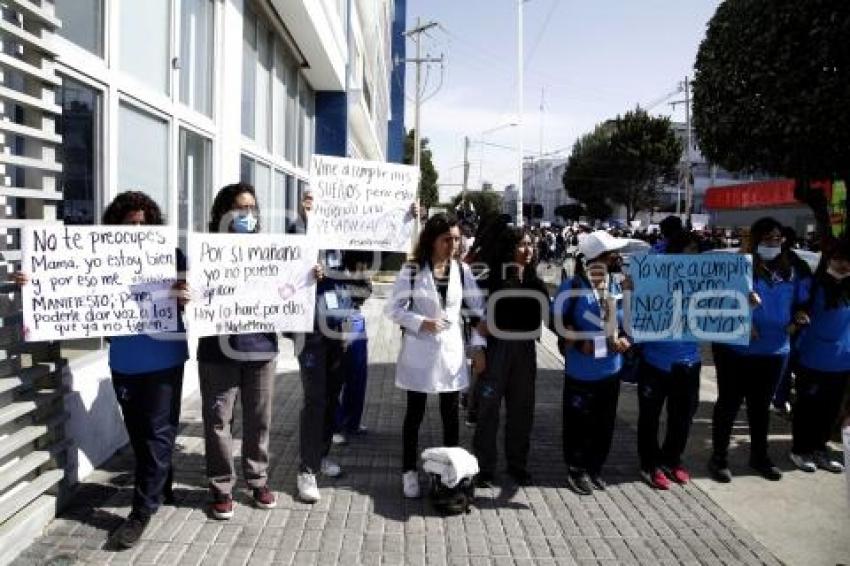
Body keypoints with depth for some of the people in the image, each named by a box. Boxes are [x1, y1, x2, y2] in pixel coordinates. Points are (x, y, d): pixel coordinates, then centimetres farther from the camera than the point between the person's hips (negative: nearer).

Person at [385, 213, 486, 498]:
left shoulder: (462, 270, 0)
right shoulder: (411, 270, -8)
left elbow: (478, 309, 5)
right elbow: (393, 309, -7)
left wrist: (479, 347, 1)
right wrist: (421, 323, -21)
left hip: (452, 351, 3)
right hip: (419, 352, -2)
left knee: (450, 414, 11)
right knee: (415, 414, 8)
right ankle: (409, 471, 22)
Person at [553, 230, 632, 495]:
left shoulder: (617, 286, 3)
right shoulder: (572, 286, -15)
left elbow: (626, 320, 14)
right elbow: (557, 321, -8)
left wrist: (625, 339, -6)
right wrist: (578, 341, -19)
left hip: (611, 369, 6)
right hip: (581, 371, -5)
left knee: (604, 424, 16)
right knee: (579, 423, 7)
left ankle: (595, 468, 33)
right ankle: (576, 470, 25)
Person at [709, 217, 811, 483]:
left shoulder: (791, 270, 6)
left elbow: (800, 302, 16)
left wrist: (799, 314, -5)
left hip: (774, 350, 5)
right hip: (736, 348, -5)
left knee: (761, 405, 18)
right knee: (729, 403, 5)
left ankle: (759, 456, 33)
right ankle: (719, 458, 17)